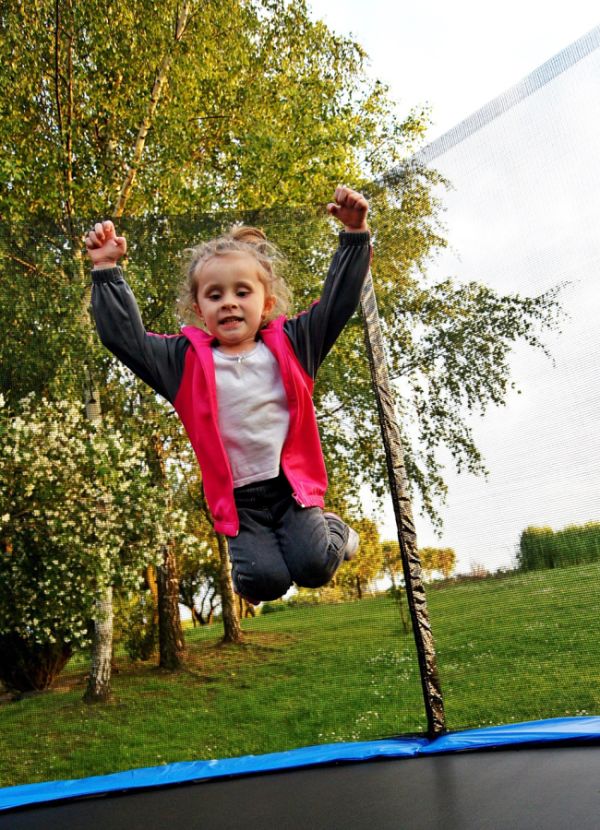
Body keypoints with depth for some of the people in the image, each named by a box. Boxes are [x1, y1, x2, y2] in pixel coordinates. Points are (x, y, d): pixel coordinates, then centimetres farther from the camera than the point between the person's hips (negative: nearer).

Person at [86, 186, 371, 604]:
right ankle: (254, 548, 21)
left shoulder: (290, 344, 2)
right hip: (237, 498, 0)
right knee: (264, 579, -16)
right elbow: (124, 335, 1)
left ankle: (333, 530, 19)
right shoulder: (187, 360, 1)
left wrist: (355, 234, -5)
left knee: (312, 566, -17)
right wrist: (107, 271, -3)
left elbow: (337, 301, 1)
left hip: (292, 483, 0)